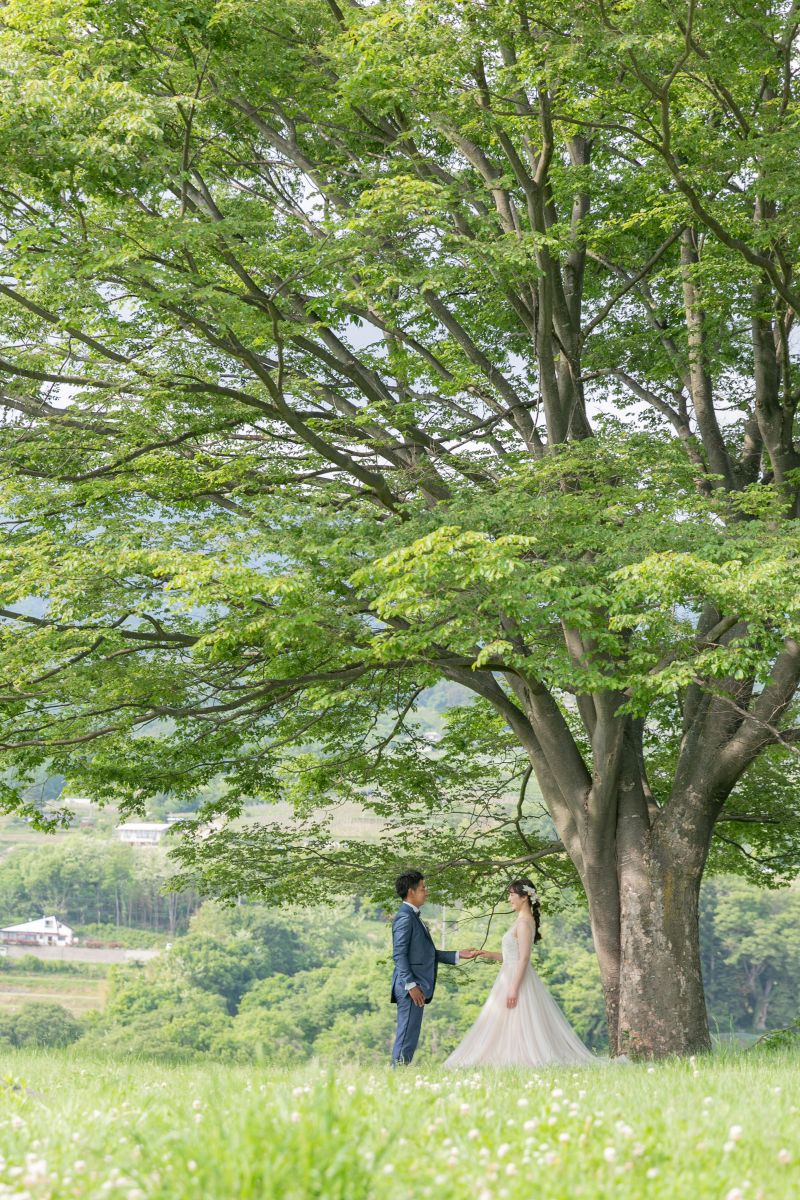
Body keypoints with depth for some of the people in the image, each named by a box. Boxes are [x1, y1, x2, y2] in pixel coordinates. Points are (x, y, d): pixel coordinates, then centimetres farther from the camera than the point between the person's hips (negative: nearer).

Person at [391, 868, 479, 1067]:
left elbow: (427, 953, 24)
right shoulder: (405, 918, -11)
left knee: (409, 1037, 10)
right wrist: (411, 985, -22)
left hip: (416, 987, 10)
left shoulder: (414, 917, 21)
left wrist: (458, 955, 21)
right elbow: (399, 955, -18)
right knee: (407, 1036, -10)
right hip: (411, 989, -10)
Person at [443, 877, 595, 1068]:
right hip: (512, 977, 10)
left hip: (518, 978, -10)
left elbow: (524, 958, -20)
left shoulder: (524, 923, -14)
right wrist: (491, 955, 11)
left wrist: (514, 988, -23)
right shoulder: (522, 921, 16)